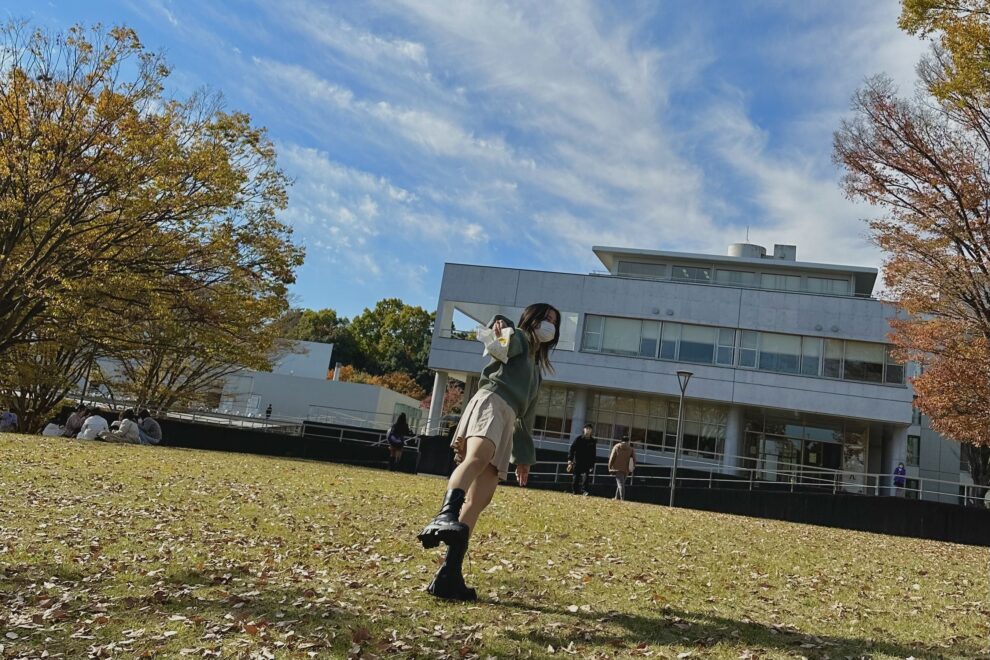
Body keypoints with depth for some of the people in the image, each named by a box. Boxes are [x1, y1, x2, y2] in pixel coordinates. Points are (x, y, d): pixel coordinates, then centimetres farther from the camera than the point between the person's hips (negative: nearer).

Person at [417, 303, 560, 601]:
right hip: (492, 403, -7)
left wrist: (524, 456, 31)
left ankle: (449, 576, -14)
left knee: (479, 500, -7)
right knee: (478, 457, -39)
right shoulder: (517, 340, 17)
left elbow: (527, 415, 36)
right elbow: (504, 336, -9)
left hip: (507, 421, 7)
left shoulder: (537, 368, 37)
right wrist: (500, 325, -33)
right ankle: (446, 515, -65)